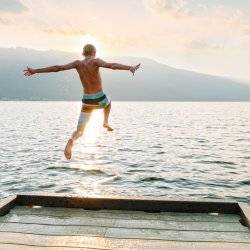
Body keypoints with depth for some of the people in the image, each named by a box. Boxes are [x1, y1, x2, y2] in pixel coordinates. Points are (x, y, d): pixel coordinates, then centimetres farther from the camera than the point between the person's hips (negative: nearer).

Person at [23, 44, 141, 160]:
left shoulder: (78, 63, 1)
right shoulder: (96, 61, -8)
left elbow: (57, 68, -3)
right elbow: (111, 65, -27)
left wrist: (35, 71, 2)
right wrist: (130, 67, -37)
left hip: (87, 102, 2)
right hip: (100, 100, -1)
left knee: (79, 131, 0)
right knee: (108, 100, 38)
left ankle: (71, 141, -33)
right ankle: (106, 122, 25)